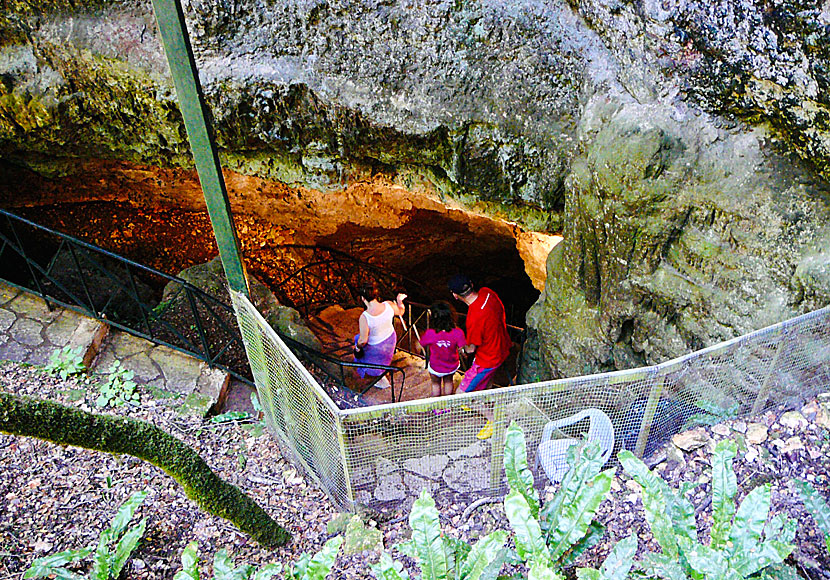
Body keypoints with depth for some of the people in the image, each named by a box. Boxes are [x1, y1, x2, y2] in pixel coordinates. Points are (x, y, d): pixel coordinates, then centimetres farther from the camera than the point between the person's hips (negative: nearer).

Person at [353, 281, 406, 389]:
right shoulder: (389, 305, -27)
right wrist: (399, 301, 10)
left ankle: (383, 381, 50)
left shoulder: (364, 317, -38)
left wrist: (357, 347, -6)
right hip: (390, 338, 5)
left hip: (376, 347, -5)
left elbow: (363, 340, -25)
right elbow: (400, 312, -4)